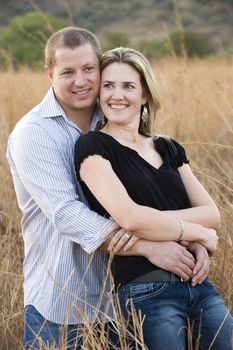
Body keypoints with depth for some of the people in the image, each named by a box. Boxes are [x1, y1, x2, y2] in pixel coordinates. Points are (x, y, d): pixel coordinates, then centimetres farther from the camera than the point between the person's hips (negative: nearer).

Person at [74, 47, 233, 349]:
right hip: (146, 290, -5)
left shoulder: (169, 150, 14)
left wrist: (150, 220, -13)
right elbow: (129, 217, -18)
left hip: (199, 285, 6)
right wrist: (197, 232, -7)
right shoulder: (93, 147, -4)